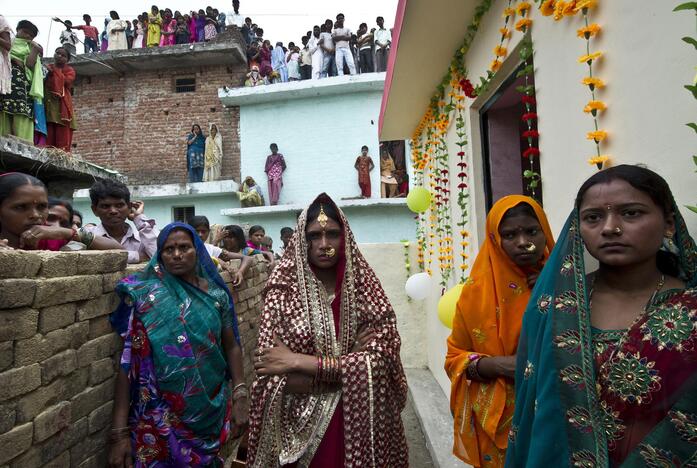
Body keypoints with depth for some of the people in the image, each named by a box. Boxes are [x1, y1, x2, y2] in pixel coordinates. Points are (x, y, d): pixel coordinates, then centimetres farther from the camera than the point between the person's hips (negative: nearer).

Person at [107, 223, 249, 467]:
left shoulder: (217, 295, -2)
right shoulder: (145, 297, -9)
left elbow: (232, 347, 3)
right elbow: (127, 363, -9)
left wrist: (240, 397, -5)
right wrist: (119, 432, -11)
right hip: (160, 419, -2)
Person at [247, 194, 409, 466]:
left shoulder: (366, 288, -6)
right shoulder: (282, 293, -10)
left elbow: (381, 360, -15)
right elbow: (273, 377, -15)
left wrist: (299, 362, -19)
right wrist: (351, 364, -18)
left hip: (361, 425, 1)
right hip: (303, 425, -1)